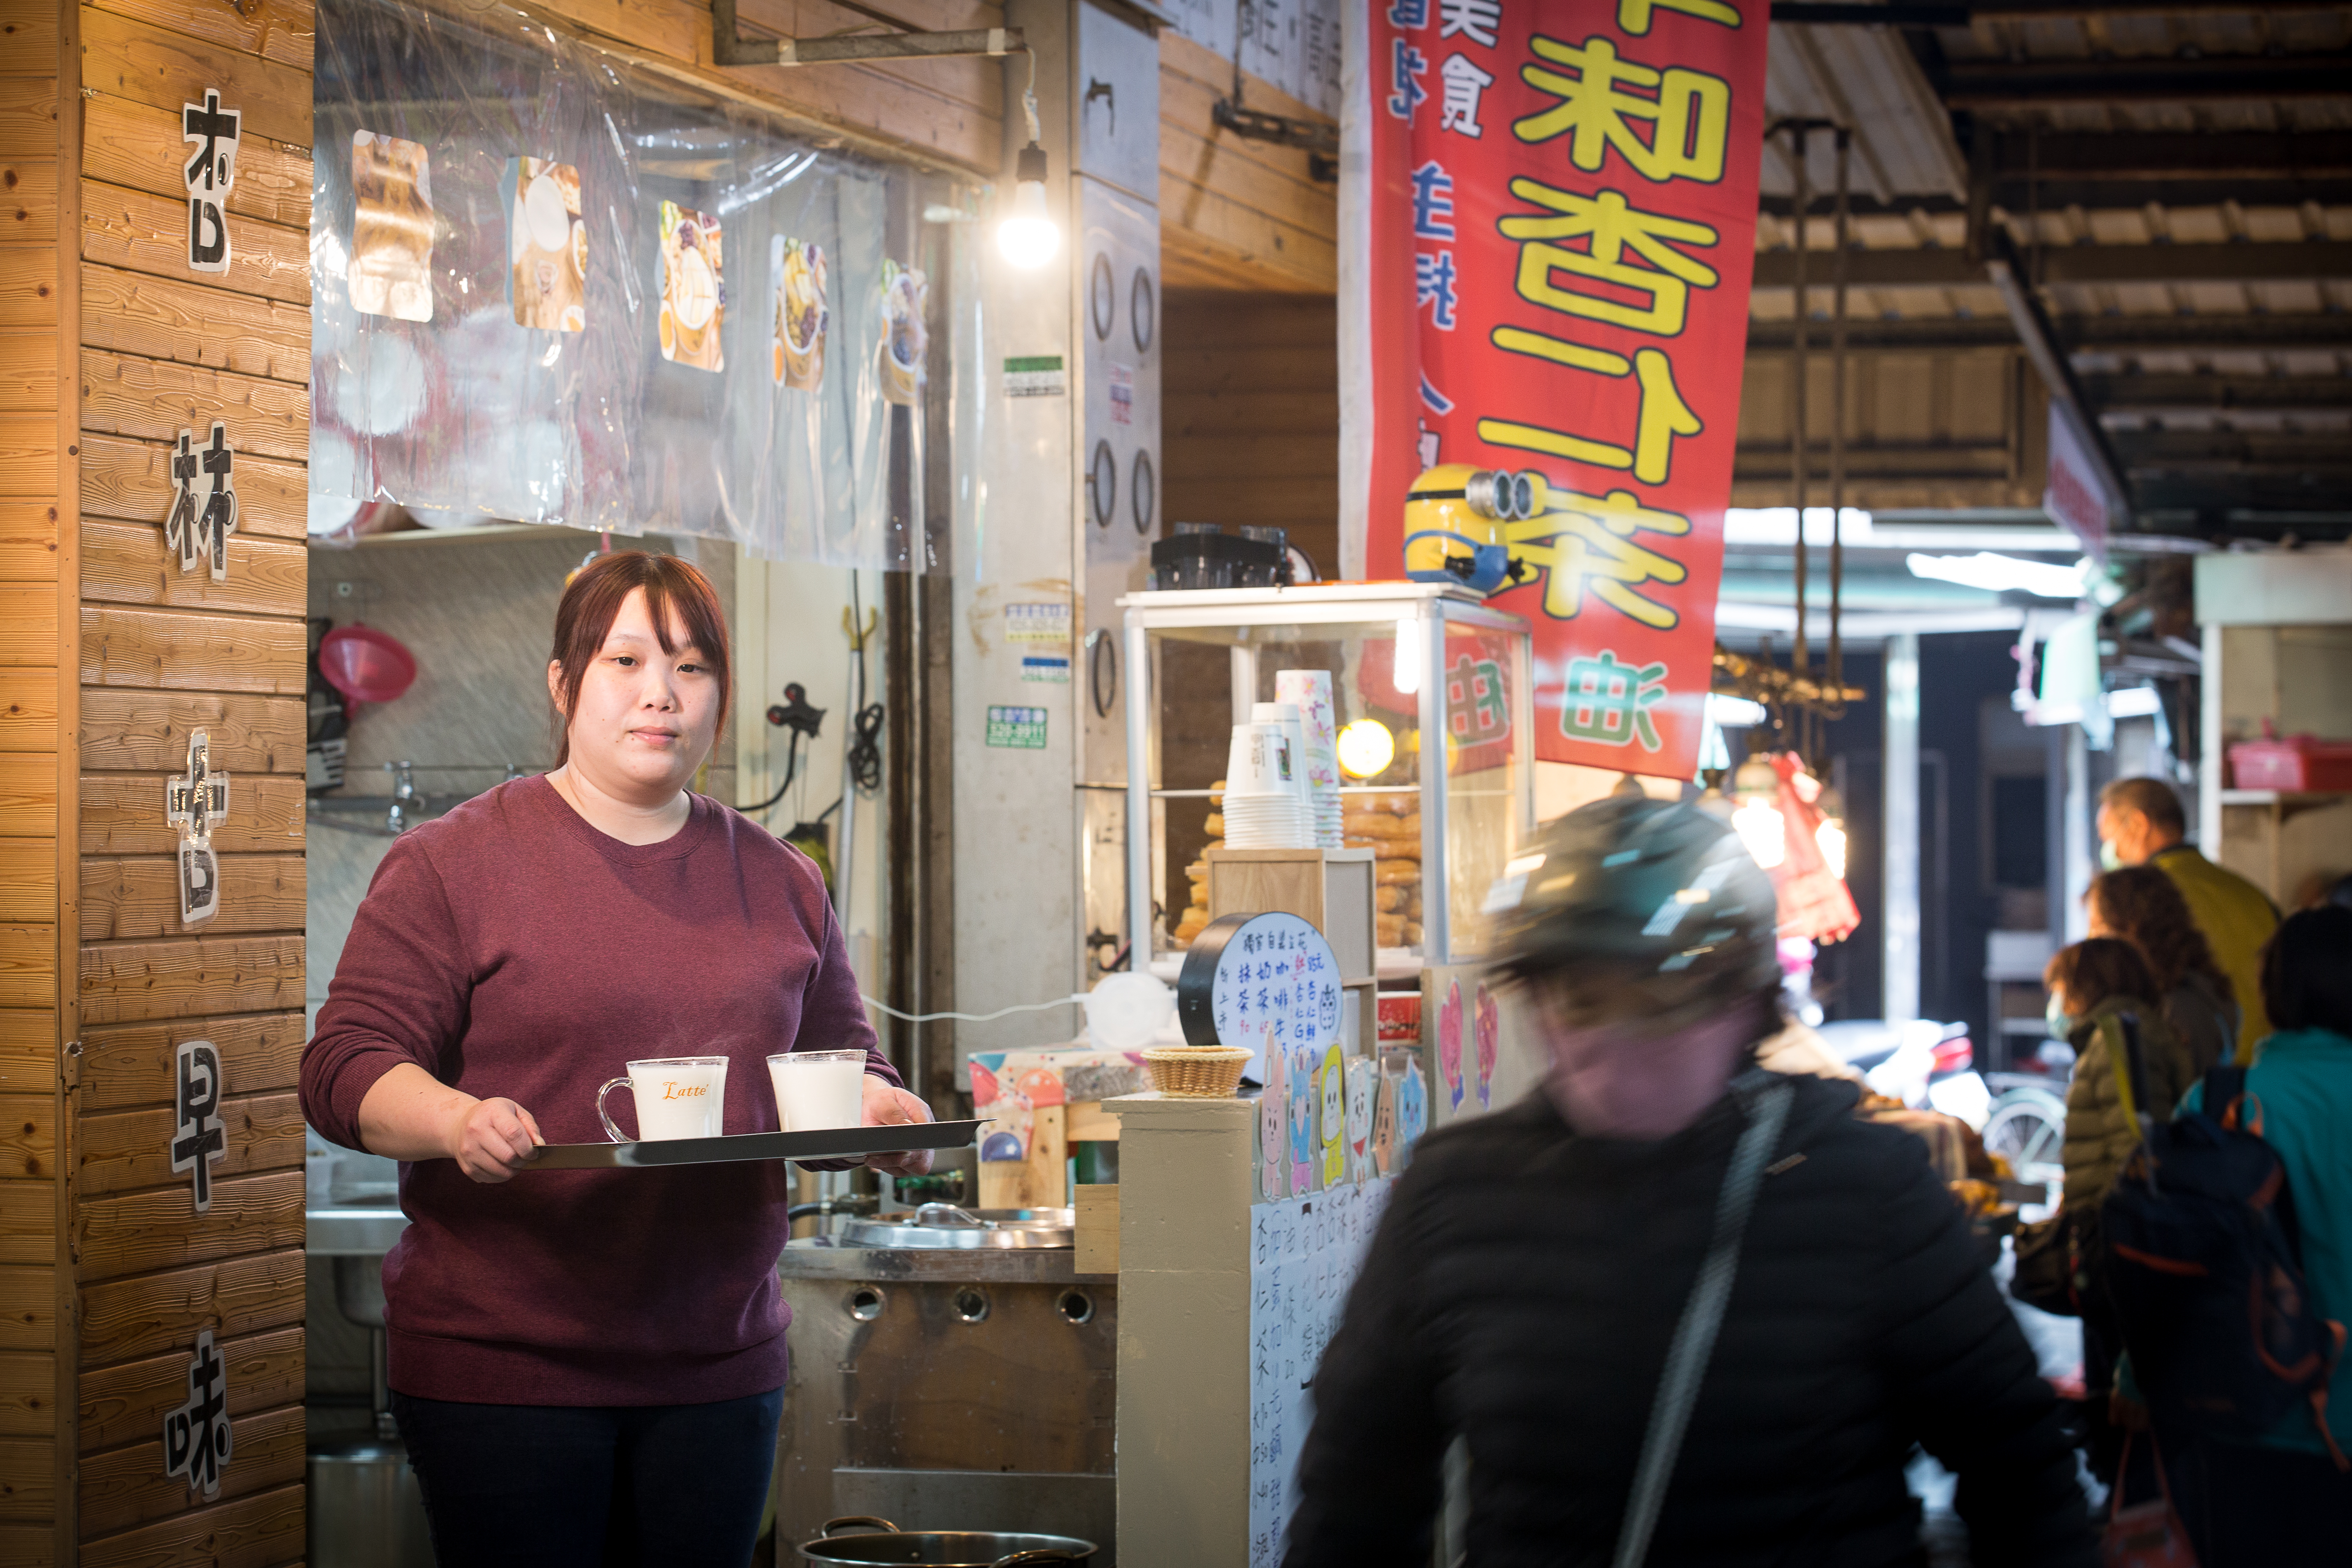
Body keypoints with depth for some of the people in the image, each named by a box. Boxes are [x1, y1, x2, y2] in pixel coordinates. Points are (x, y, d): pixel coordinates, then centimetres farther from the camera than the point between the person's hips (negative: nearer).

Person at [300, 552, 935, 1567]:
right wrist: (458, 1120, -26)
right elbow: (347, 1067, -6)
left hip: (719, 1364, 4)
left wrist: (875, 1112, -5)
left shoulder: (779, 883, 14)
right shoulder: (451, 863, 0)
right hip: (500, 1366, -4)